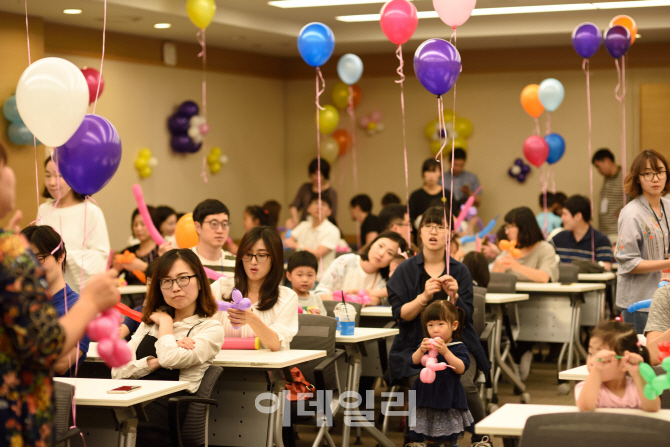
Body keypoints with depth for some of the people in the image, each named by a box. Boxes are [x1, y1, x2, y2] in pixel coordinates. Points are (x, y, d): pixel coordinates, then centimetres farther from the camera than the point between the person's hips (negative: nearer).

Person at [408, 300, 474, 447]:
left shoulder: (458, 347, -7)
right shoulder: (426, 345, 5)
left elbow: (461, 368, -20)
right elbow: (414, 363, -7)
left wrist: (445, 352, -32)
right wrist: (421, 351, -27)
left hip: (449, 401, -4)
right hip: (427, 399, 4)